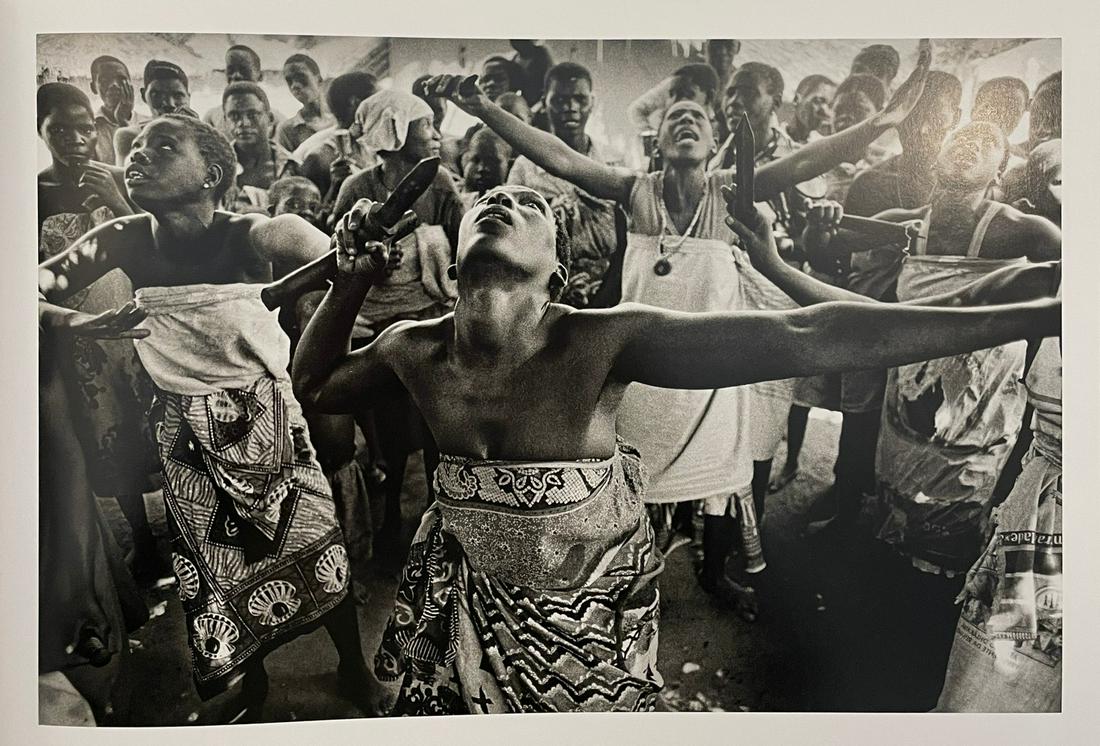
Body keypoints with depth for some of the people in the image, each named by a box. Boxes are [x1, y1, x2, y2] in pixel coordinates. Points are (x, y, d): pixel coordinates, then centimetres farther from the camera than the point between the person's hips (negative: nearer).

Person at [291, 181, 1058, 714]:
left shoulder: (605, 340, -26)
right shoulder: (414, 350, -11)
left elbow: (808, 339, -32)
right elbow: (315, 383, 10)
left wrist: (1039, 316, -33)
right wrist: (351, 281, -6)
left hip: (584, 616, -3)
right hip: (466, 607, 4)